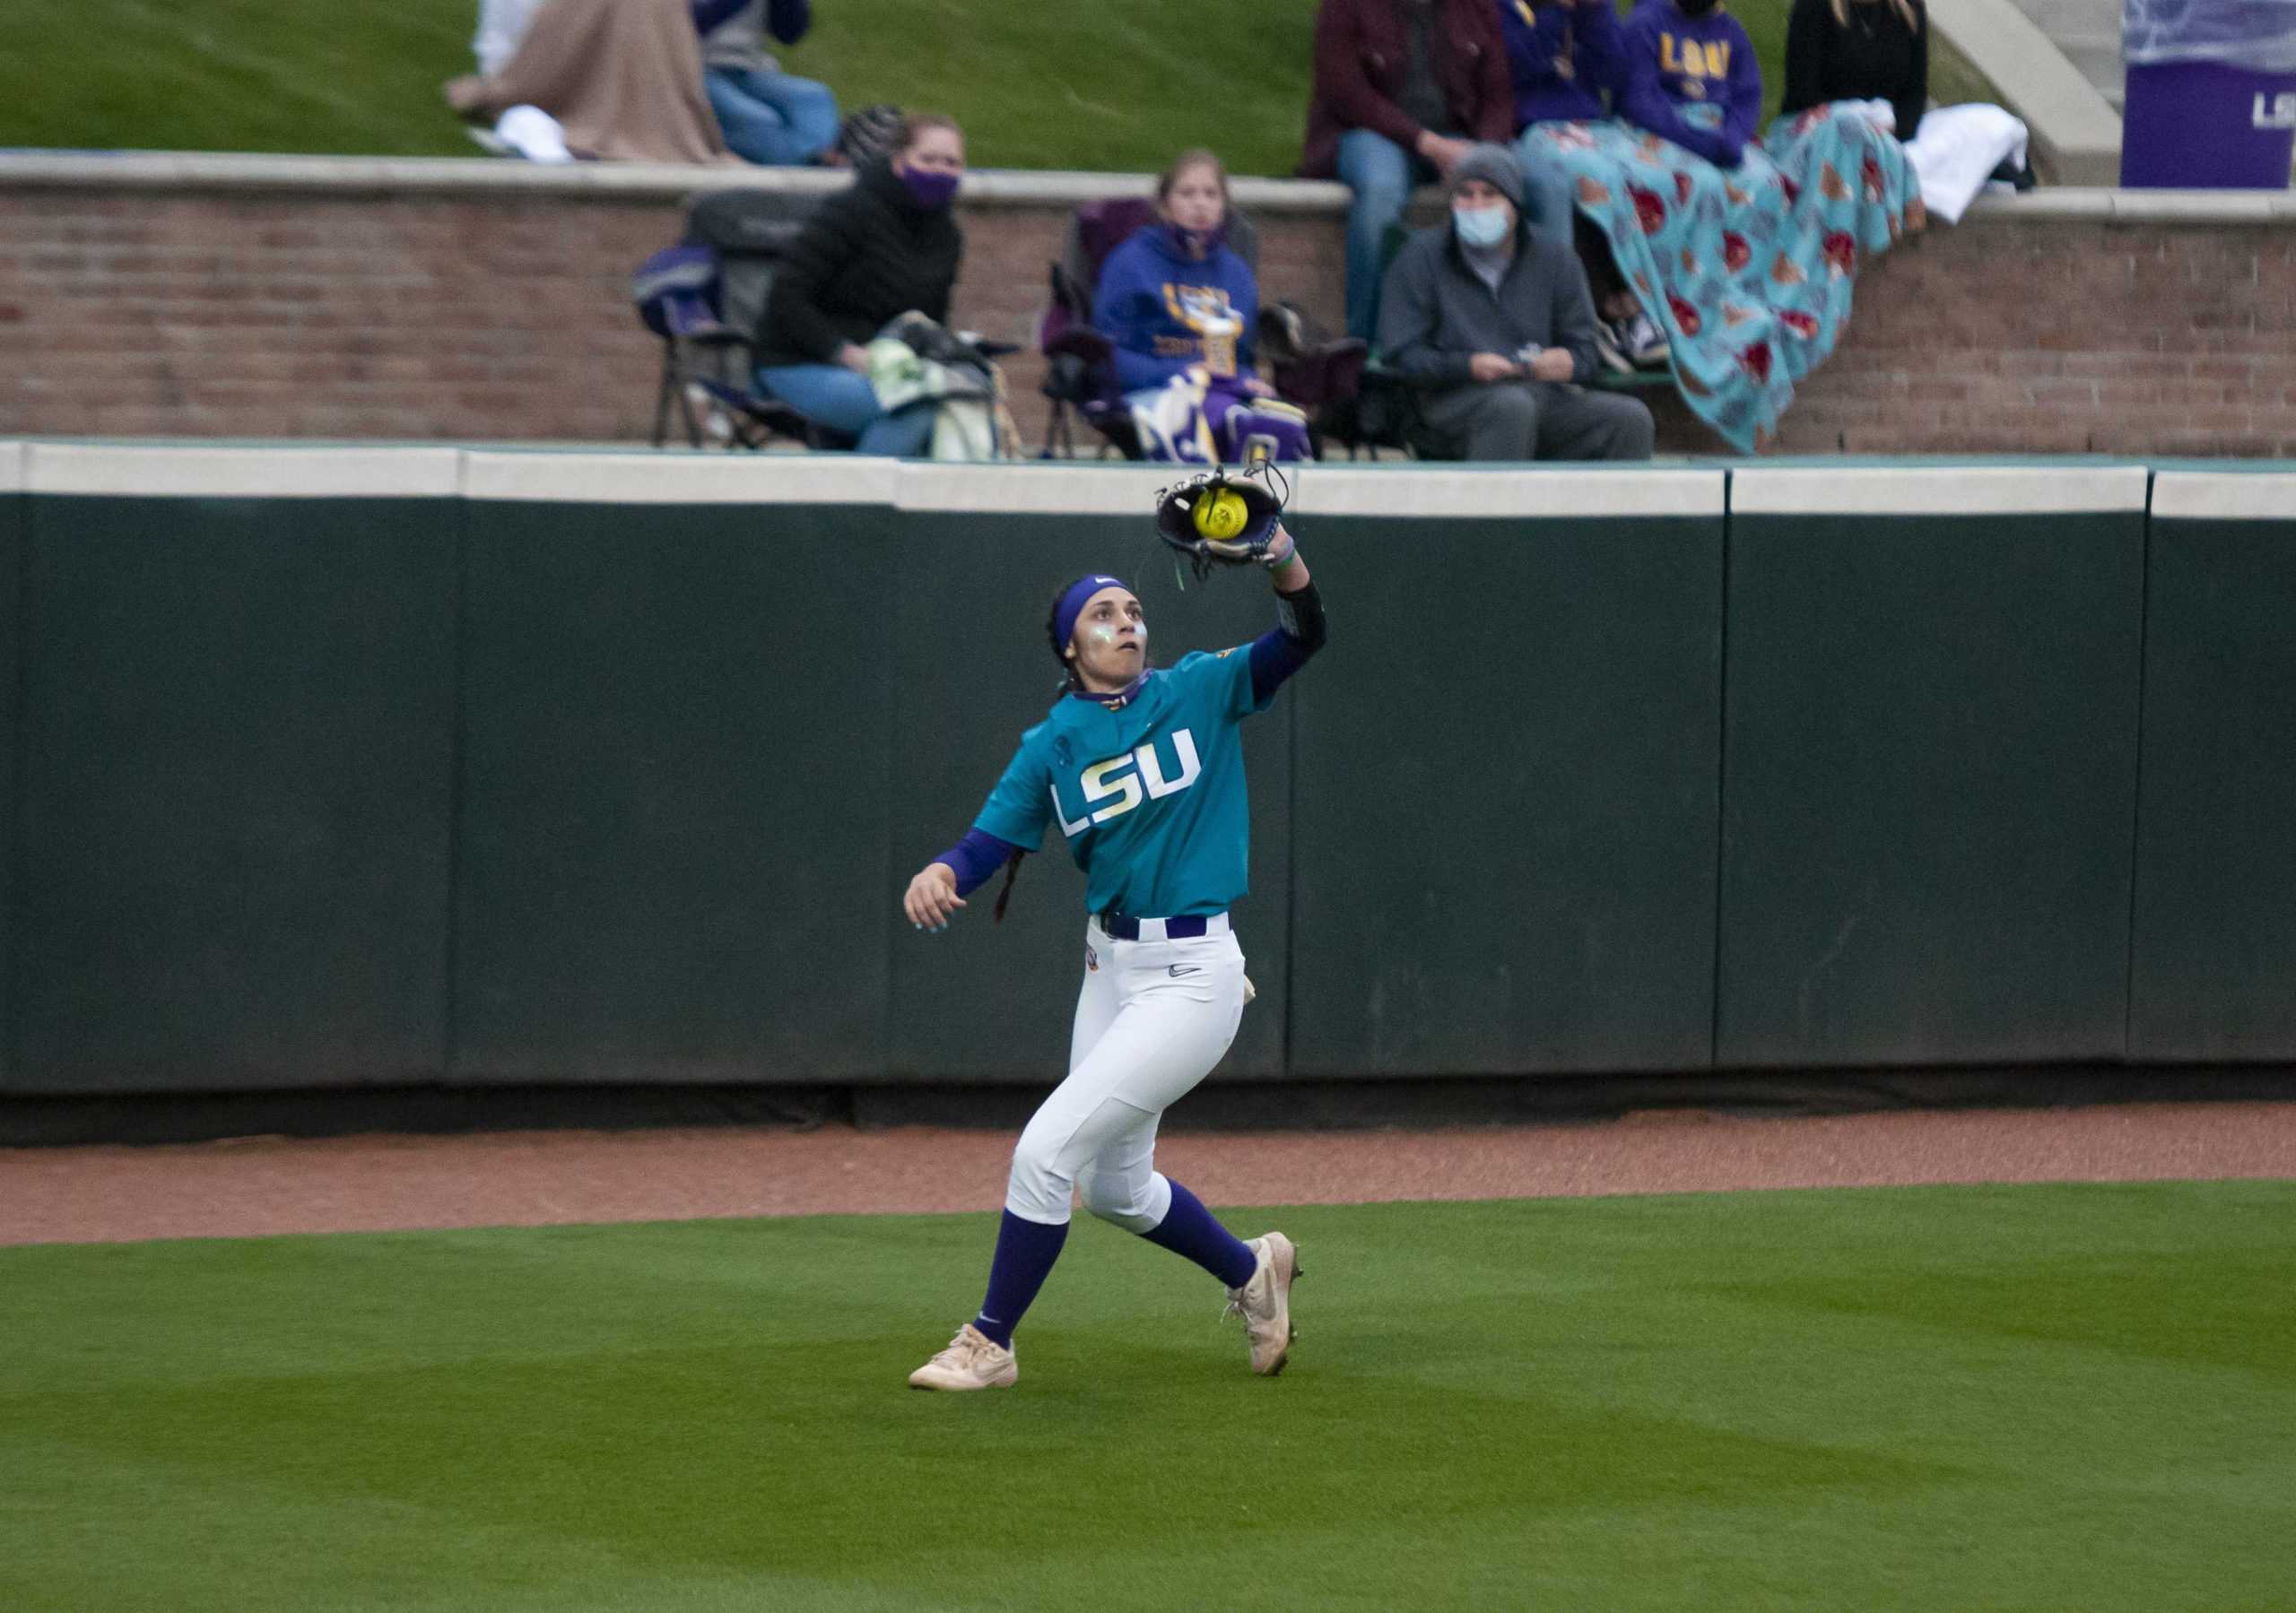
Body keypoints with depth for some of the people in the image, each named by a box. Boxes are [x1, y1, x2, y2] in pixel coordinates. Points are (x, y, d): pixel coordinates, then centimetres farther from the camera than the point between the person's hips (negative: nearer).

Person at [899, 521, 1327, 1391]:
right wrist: (937, 875, -28)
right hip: (1109, 967, 6)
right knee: (1113, 1187, 19)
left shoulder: (1198, 691, -4)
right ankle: (1252, 1270, 44)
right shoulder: (1051, 746, 3)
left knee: (1045, 1151, -11)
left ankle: (990, 1344, 4)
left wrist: (1284, 559, -36)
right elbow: (987, 843, -6)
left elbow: (1301, 638, -16)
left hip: (1191, 976, -6)